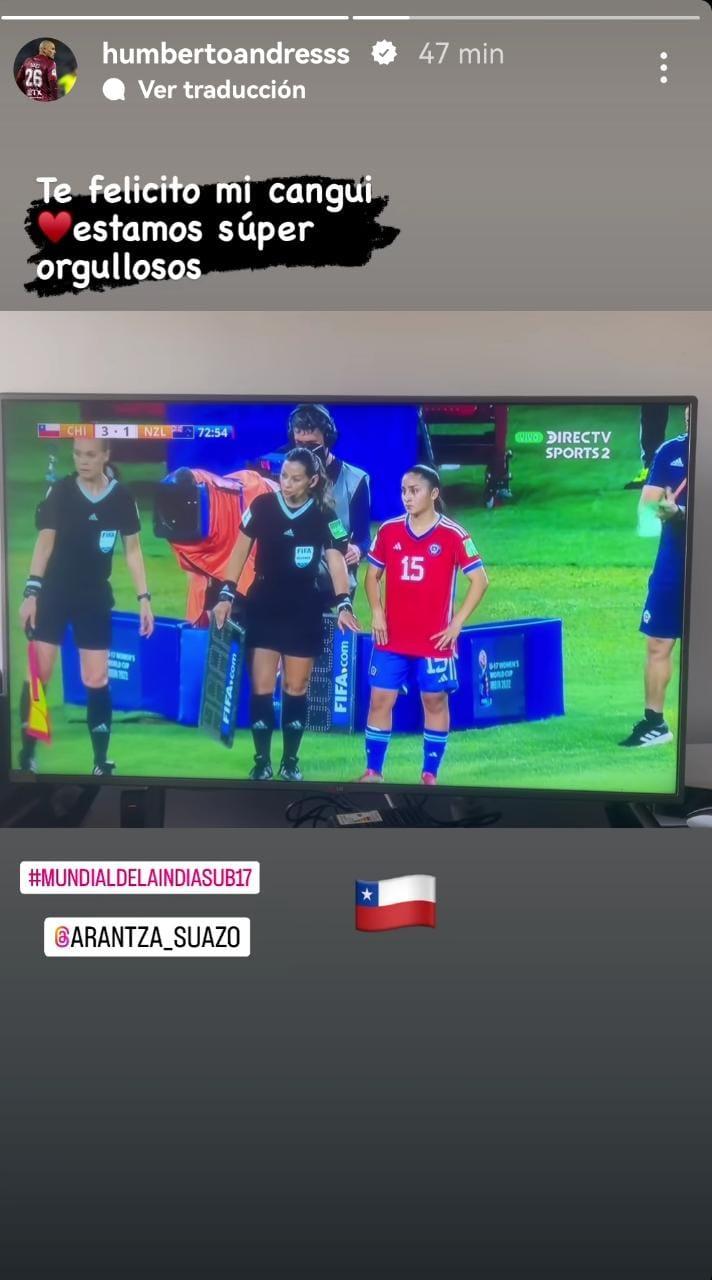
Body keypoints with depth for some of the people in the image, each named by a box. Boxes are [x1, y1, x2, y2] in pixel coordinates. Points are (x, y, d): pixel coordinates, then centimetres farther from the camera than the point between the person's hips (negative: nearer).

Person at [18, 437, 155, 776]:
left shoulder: (122, 497, -4)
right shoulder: (59, 491, -6)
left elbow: (132, 549, 2)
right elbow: (45, 541, -7)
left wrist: (143, 598, -4)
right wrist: (31, 591, -15)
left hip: (95, 598, 1)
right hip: (52, 594, 0)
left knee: (96, 681, 0)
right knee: (37, 675, -1)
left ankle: (101, 762, 11)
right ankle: (27, 754, 14)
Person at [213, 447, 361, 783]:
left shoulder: (325, 516, -8)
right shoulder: (262, 506, -6)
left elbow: (337, 562, -13)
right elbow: (240, 551, 1)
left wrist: (343, 605, -27)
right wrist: (227, 595, -4)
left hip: (303, 611, 0)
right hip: (263, 606, 0)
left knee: (296, 689, 8)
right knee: (261, 688, -1)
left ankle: (290, 763, 21)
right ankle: (262, 763, 12)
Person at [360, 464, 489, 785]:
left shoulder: (453, 535, -7)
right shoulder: (388, 530, 3)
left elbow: (480, 580, -5)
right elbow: (372, 574, 13)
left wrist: (457, 623, -9)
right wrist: (376, 612, -1)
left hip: (434, 640, -3)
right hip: (391, 639, 3)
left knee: (435, 702, 7)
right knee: (380, 700, 4)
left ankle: (430, 775, 19)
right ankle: (373, 771, 15)